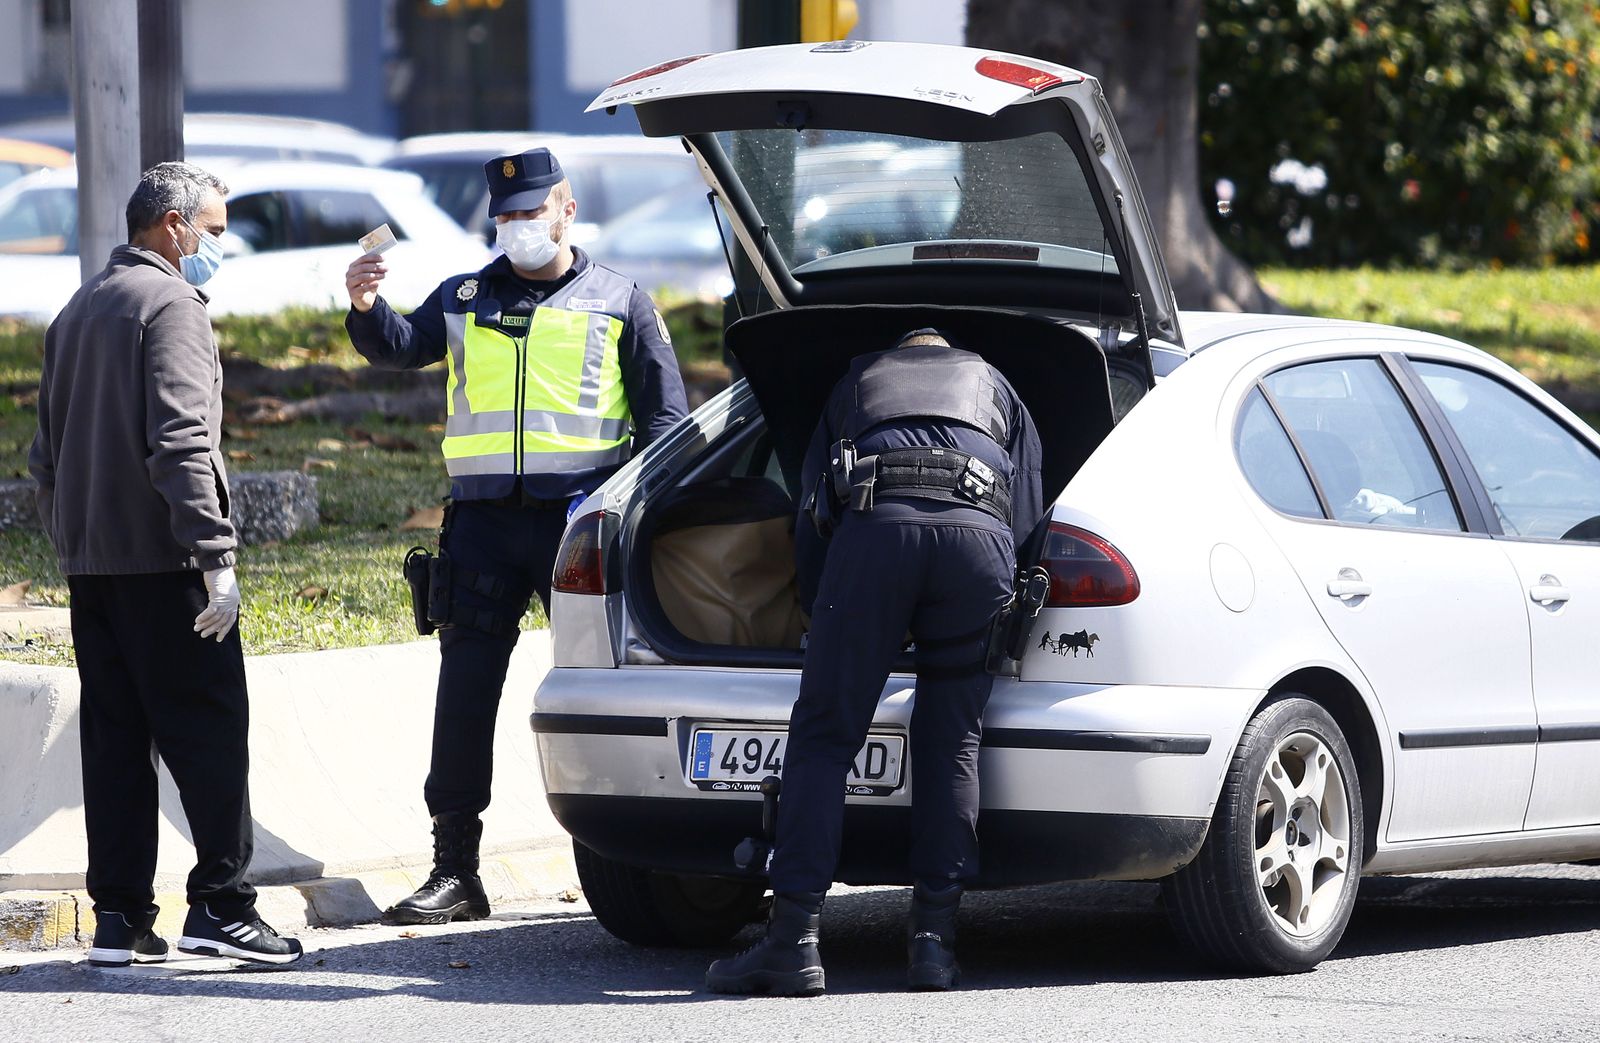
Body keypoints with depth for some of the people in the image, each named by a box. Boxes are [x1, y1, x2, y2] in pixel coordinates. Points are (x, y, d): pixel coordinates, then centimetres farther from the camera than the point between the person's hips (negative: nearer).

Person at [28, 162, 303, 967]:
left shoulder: (77, 312, 19)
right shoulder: (170, 304, -9)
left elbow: (47, 454, 21)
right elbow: (180, 441, -19)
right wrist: (216, 554, -21)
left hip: (90, 562, 8)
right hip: (160, 560, -8)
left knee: (114, 738, 8)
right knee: (207, 730, -6)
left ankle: (119, 916, 7)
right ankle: (219, 904, -11)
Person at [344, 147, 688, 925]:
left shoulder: (619, 303, 10)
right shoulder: (464, 300, 17)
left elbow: (665, 416, 8)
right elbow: (399, 348, 2)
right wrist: (366, 308, -20)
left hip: (580, 513, -2)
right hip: (484, 517, 2)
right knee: (465, 692, -1)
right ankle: (454, 870, 3)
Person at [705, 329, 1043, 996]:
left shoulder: (856, 382, 36)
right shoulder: (996, 388, 36)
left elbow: (811, 517, 33)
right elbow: (1028, 515, 29)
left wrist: (820, 614, 42)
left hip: (876, 525, -1)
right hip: (982, 534, 1)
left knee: (822, 737, 2)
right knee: (950, 744, 11)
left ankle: (794, 939, -7)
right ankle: (935, 934, 3)